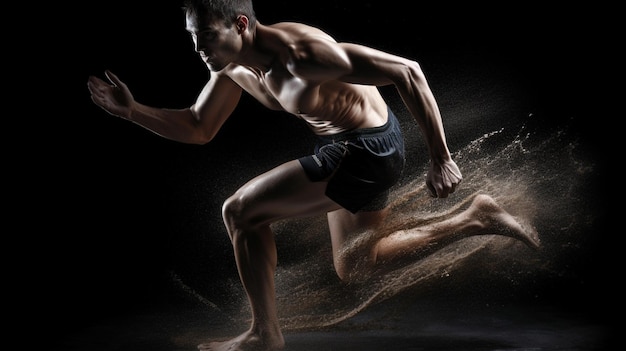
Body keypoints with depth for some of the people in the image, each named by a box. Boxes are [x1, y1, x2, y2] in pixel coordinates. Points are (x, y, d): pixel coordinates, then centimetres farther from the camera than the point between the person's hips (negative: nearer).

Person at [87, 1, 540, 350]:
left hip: (367, 147, -10)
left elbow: (406, 71, -26)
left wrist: (441, 158, -25)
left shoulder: (299, 51, -27)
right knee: (354, 267, 23)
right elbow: (197, 129, 12)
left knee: (241, 212, -11)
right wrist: (131, 110, -3)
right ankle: (475, 220, 27)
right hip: (350, 148, 10)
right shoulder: (233, 67, 0)